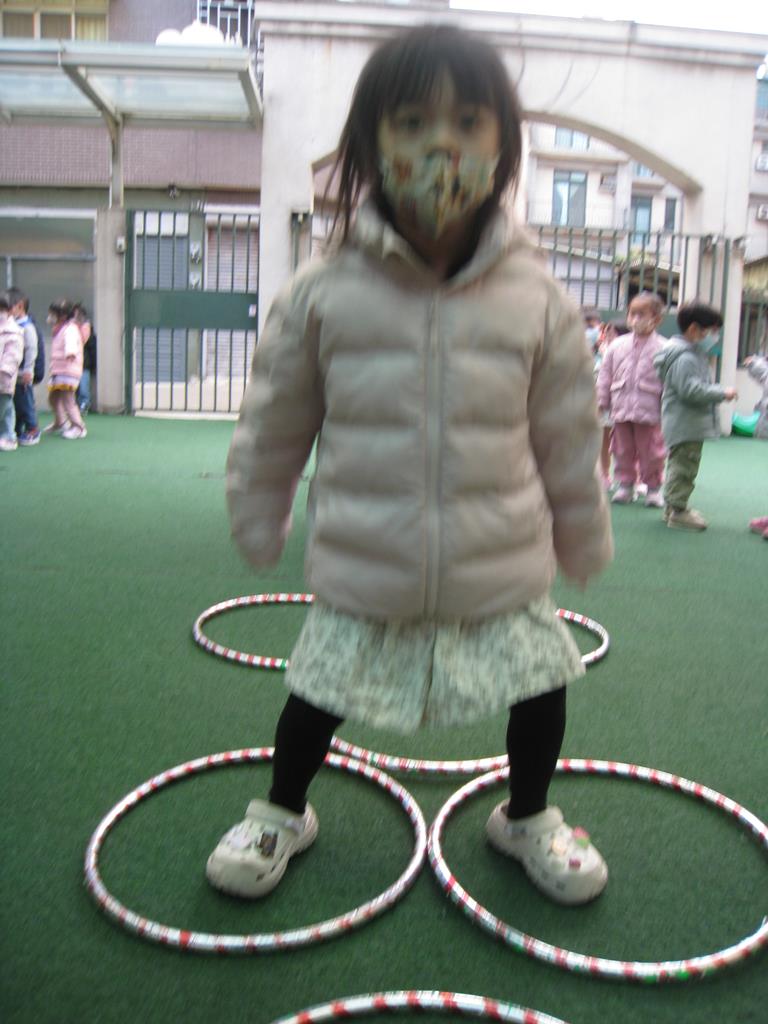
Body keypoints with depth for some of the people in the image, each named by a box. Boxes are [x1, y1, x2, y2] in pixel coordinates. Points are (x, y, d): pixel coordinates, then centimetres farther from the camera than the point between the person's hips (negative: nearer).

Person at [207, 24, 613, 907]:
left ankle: (528, 817, 44)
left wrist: (583, 540, 13)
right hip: (361, 574, -1)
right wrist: (258, 521, 10)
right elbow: (274, 426, 1)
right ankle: (281, 812, 44)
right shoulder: (323, 294, -12)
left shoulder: (538, 302, -7)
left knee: (542, 686, 12)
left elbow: (567, 436, 4)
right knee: (317, 695, 13)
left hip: (501, 571, 2)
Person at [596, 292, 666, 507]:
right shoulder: (617, 346, 4)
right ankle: (625, 484, 23)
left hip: (649, 411, -3)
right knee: (622, 450, 11)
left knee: (651, 452, 5)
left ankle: (653, 488, 17)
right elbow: (605, 376, 9)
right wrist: (601, 402, 8)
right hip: (621, 409, 3)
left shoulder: (663, 348, -6)